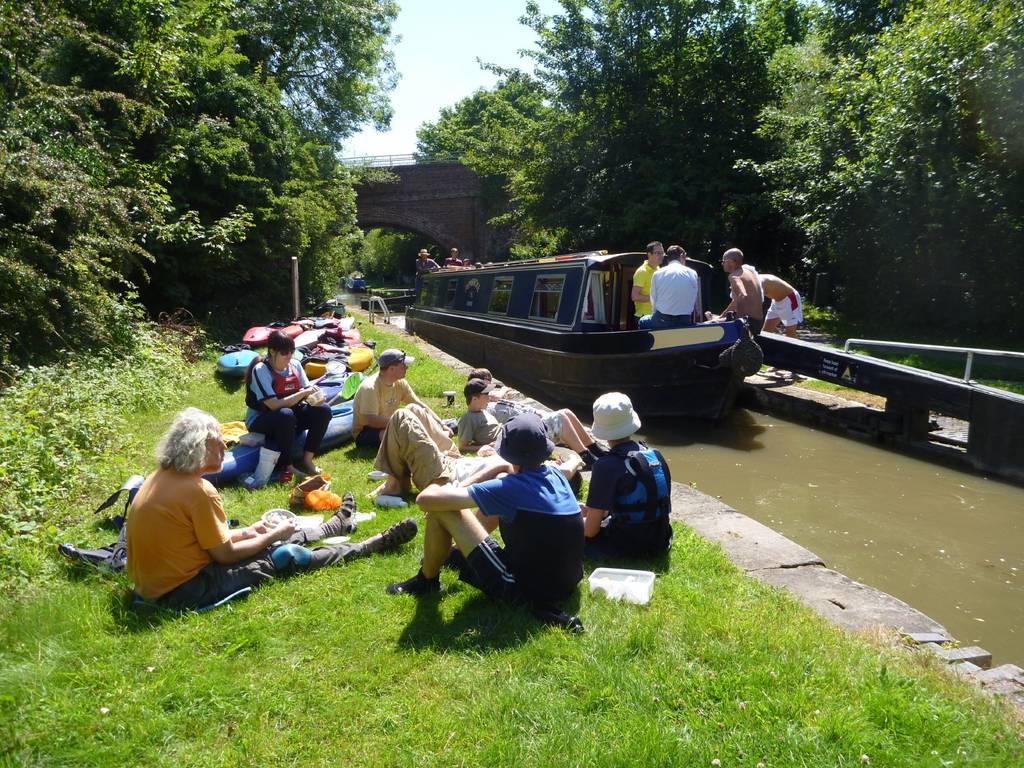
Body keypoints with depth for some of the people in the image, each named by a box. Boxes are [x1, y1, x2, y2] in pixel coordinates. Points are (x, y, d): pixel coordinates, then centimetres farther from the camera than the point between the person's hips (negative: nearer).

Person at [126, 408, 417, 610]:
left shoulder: (159, 478, 4)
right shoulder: (198, 490, -24)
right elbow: (225, 554, -17)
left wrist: (246, 532, 9)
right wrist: (274, 535, -4)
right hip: (183, 592, -9)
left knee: (276, 538, 19)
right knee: (288, 556, -1)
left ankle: (337, 524, 42)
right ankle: (376, 544, 13)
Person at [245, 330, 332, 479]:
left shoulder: (295, 365, -2)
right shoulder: (260, 370, -19)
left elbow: (307, 391, 0)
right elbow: (274, 405, -27)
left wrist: (315, 396, -24)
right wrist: (302, 394, -30)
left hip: (291, 412, 6)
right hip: (260, 419, -6)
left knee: (323, 410, -14)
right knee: (285, 415, -38)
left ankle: (307, 460, -12)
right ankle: (286, 467, -24)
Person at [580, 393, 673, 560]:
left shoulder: (607, 466, -20)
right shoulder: (656, 456, -1)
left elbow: (590, 530, -15)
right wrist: (596, 511, 16)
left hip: (627, 551, -7)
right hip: (659, 545, 7)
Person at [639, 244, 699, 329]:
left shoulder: (657, 274, 1)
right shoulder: (693, 274, 3)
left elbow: (653, 301, 5)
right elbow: (694, 302, 8)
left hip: (662, 321, -1)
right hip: (685, 322, 1)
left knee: (642, 322, 26)